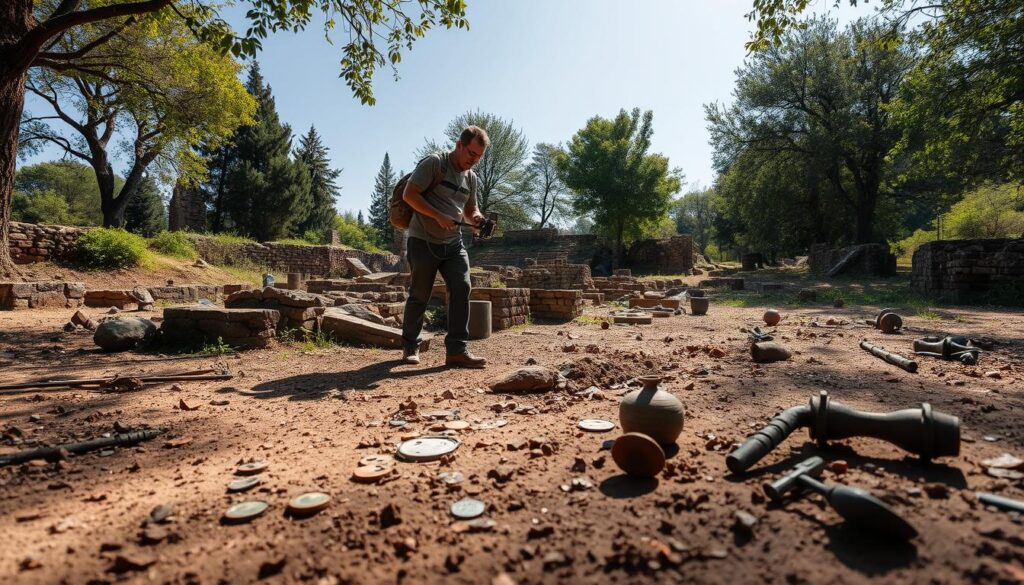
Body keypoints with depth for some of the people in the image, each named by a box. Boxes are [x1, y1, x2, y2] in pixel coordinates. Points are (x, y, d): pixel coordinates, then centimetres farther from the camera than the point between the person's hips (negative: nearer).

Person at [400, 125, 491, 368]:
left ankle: (457, 350, -9)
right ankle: (410, 346, 23)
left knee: (462, 289, -11)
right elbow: (409, 194, -14)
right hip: (423, 241, -5)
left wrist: (476, 218, -5)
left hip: (453, 243, 6)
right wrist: (439, 216, -23)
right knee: (419, 296, 3)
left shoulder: (471, 177, 11)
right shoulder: (434, 163, -9)